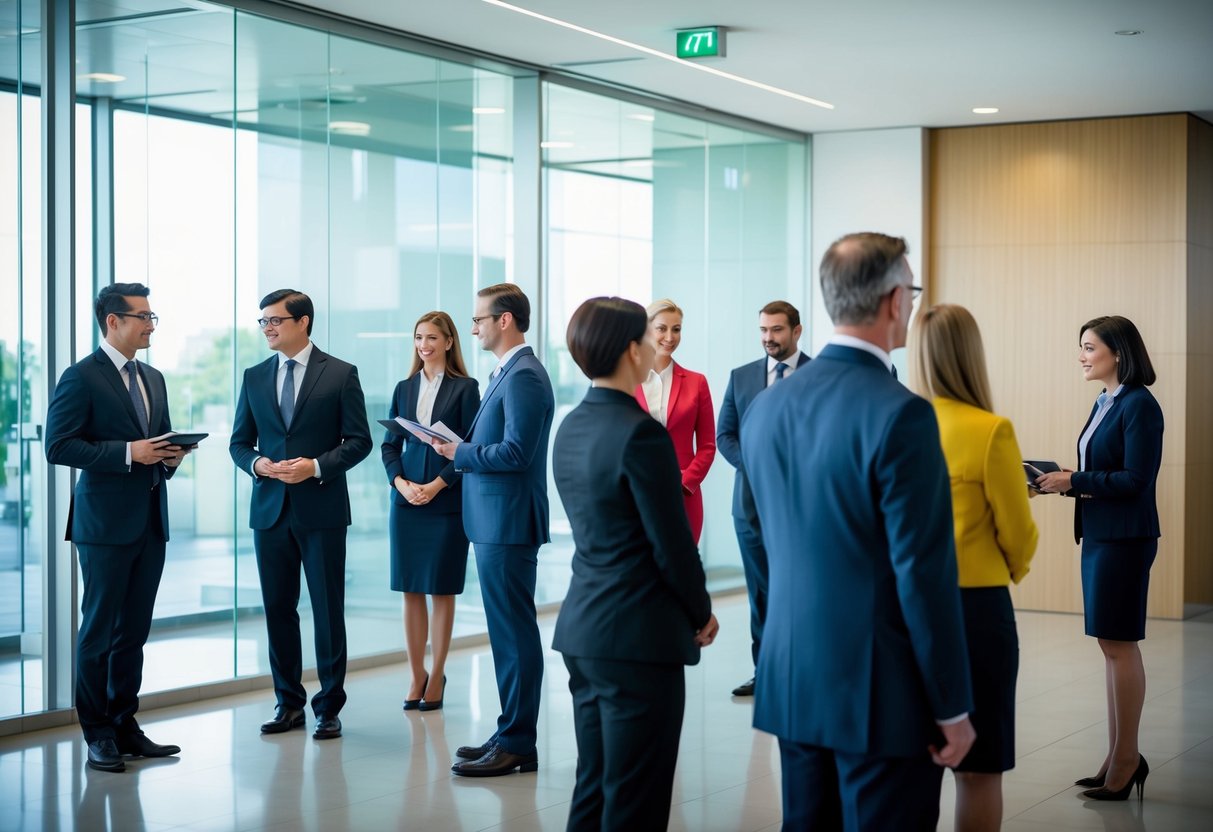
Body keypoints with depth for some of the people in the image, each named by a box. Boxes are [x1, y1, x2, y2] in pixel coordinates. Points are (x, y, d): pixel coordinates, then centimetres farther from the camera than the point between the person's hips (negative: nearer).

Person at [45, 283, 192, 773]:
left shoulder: (154, 379, 16)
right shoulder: (81, 378, -7)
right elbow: (58, 447, -14)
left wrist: (170, 458, 1)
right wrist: (128, 453, -20)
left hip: (151, 522, 7)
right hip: (106, 524, -7)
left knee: (134, 630, 11)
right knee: (99, 630, 0)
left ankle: (124, 725, 19)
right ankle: (97, 734, 8)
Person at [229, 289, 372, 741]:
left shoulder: (341, 374, -1)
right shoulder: (254, 377, 10)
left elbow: (359, 440, -3)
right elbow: (239, 442, 13)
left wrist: (317, 465, -17)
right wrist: (256, 463, -8)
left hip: (321, 509, -4)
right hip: (270, 509, 4)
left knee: (328, 610, 1)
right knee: (278, 608, 8)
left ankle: (329, 707, 10)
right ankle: (289, 703, 19)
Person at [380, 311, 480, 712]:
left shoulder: (464, 389, -2)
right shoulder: (405, 389, 10)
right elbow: (389, 444, 10)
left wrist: (437, 485, -14)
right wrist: (401, 483, -7)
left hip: (447, 501, -4)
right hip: (406, 499, 4)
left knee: (441, 590, 3)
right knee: (410, 590, 5)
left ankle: (437, 676, 11)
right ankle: (417, 675, 14)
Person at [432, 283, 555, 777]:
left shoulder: (524, 376, -16)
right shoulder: (509, 372, 17)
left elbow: (515, 451, -23)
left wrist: (459, 452, -11)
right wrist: (463, 448, 4)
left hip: (508, 525, -11)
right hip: (496, 522, 11)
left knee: (514, 634, -4)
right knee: (508, 632, 15)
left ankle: (517, 745, 1)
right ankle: (512, 733, 23)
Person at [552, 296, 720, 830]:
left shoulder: (570, 428, 8)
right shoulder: (640, 433, -17)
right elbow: (672, 544, -15)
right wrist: (701, 612, 0)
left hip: (582, 626, 8)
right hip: (638, 635, -8)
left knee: (593, 787, 16)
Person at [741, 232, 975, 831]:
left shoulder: (765, 407, 4)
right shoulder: (900, 415, -18)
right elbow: (925, 573, -17)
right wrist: (953, 707, -9)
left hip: (790, 680, 7)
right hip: (881, 691, -7)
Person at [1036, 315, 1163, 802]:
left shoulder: (1139, 406, -14)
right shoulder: (1104, 405, 13)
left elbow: (1135, 480, -19)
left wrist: (1073, 481, -17)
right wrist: (1065, 483, 3)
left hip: (1125, 538, -9)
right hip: (1099, 535, 9)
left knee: (1119, 644, -3)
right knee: (1111, 644, 12)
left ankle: (1127, 758, 7)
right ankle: (1118, 757, 19)